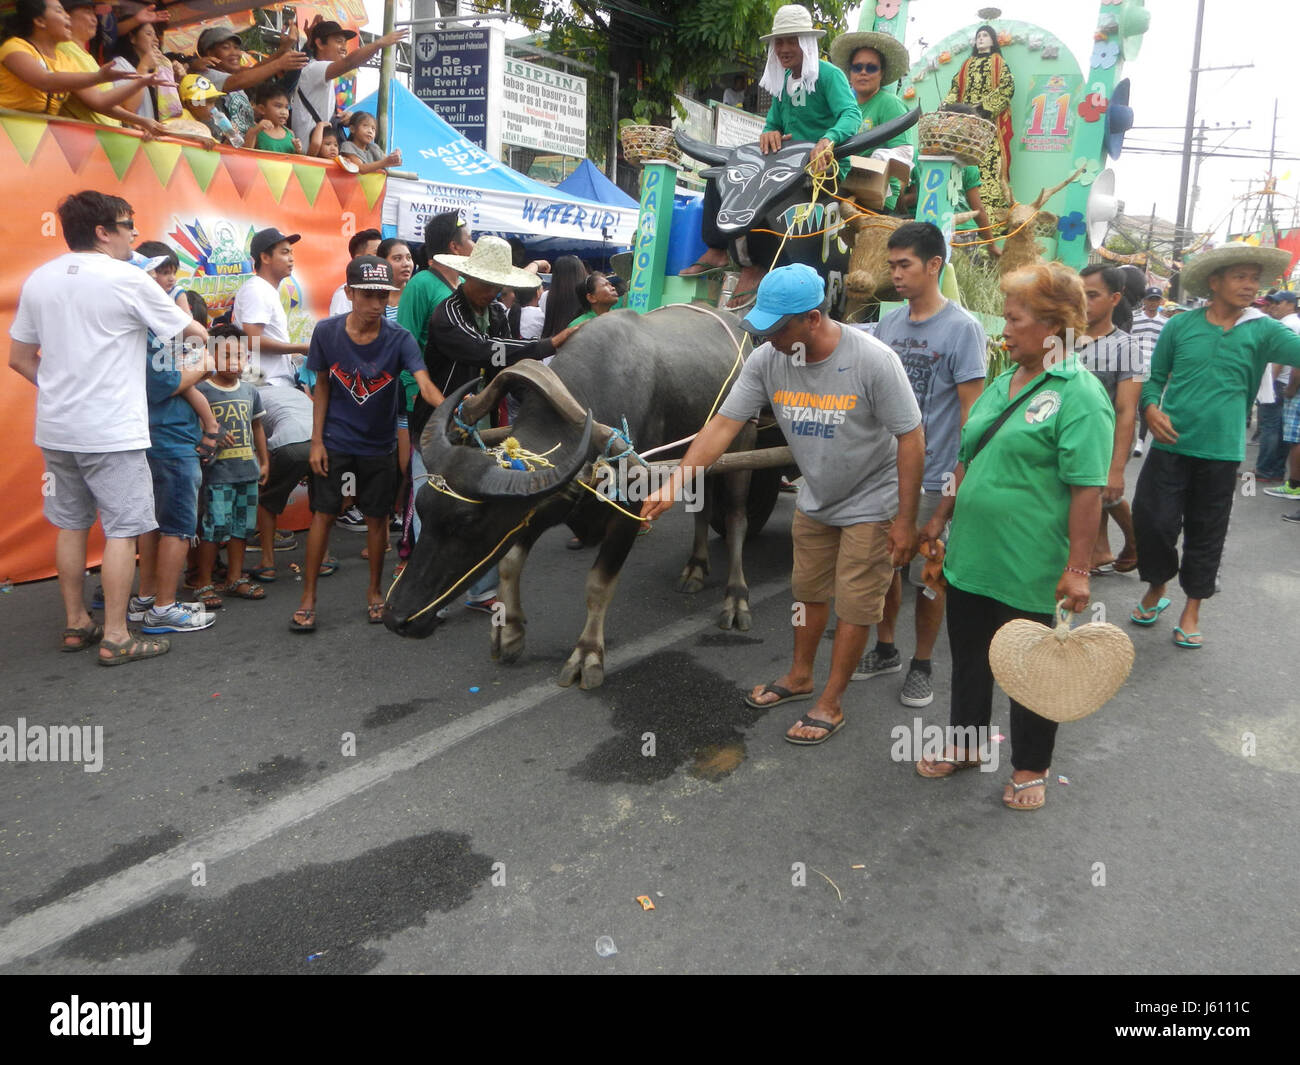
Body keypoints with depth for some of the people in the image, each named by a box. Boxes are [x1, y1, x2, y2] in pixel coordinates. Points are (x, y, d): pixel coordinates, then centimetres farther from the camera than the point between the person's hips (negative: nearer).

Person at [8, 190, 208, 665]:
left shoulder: (39, 279, 8)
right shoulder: (127, 279, -10)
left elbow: (19, 357, 13)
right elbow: (192, 331, 1)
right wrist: (203, 334, 23)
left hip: (55, 428, 7)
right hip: (112, 430, -7)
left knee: (70, 525, 14)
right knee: (122, 529, -1)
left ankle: (76, 624, 24)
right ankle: (115, 637, 1)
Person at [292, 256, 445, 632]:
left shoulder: (399, 338, -16)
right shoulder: (326, 332, -10)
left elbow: (424, 384, -29)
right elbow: (322, 386, 0)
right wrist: (316, 441, -3)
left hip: (379, 444, 0)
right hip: (335, 441, 0)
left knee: (377, 517, 9)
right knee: (323, 514, 2)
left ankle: (374, 591, 28)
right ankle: (308, 598, 13)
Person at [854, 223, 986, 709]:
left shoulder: (962, 328, -11)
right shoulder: (887, 325, 6)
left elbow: (972, 410, -12)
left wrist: (962, 479, -15)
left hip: (931, 477, -5)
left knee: (928, 576, 6)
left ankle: (921, 666, 23)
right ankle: (885, 650, 34)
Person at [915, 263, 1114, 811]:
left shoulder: (1080, 395, -15)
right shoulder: (1003, 384, 10)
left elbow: (1088, 490, -20)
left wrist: (1077, 568, -21)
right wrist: (941, 518, 19)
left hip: (1029, 571, -7)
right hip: (970, 556, 7)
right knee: (969, 656, 20)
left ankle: (1031, 768, 30)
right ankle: (965, 744, 39)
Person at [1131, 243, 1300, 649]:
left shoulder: (1262, 331, 1)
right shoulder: (1180, 326, 0)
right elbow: (1154, 378, 7)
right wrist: (1151, 408, -12)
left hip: (1221, 452, 1)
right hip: (1171, 446, 0)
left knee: (1206, 534, 10)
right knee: (1153, 522, -1)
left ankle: (1192, 609, 26)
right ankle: (1156, 590, 26)